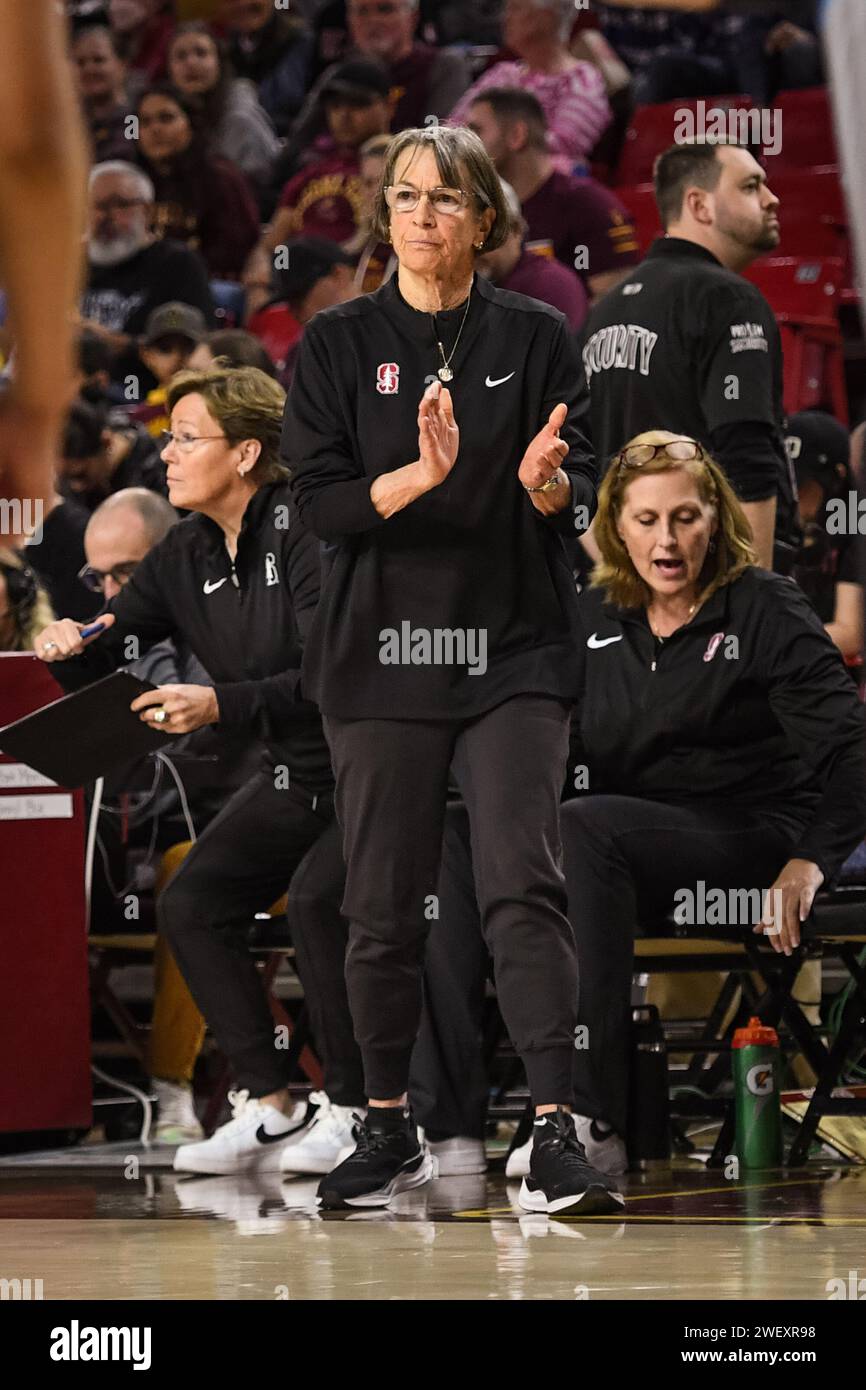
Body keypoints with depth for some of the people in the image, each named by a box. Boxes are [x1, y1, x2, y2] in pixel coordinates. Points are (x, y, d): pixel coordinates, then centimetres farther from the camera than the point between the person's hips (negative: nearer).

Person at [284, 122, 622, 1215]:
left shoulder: (535, 338, 6)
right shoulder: (339, 344, 6)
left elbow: (584, 497, 3)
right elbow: (316, 498, -4)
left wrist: (546, 482, -21)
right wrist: (418, 476, -22)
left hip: (511, 647, -1)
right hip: (381, 652, 1)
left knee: (521, 886, -13)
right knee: (382, 903, 5)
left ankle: (556, 1134, -14)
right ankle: (390, 1132, 19)